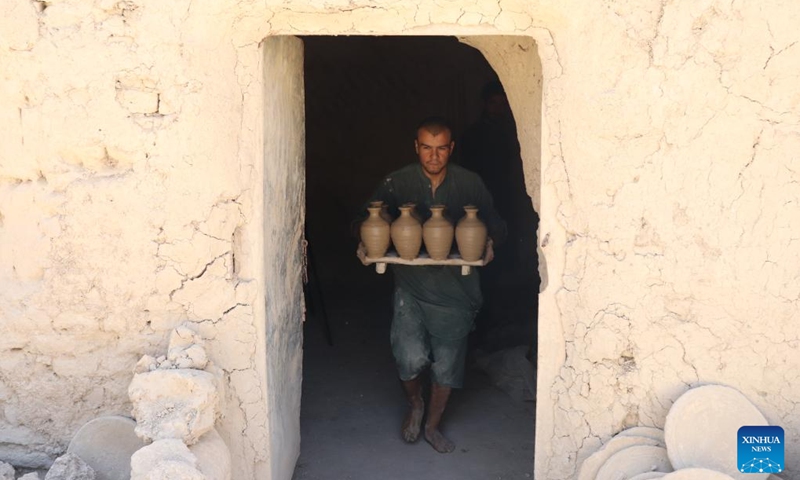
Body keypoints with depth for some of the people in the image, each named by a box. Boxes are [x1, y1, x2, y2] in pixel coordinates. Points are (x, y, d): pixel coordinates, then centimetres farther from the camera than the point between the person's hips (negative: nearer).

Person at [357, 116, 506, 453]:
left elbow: (494, 223, 6)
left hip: (455, 284, 1)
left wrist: (489, 242, -17)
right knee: (410, 358, -13)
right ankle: (414, 404, 22)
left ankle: (432, 426, 34)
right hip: (411, 283, -1)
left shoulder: (470, 184, -2)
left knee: (447, 362, 10)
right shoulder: (398, 182, -5)